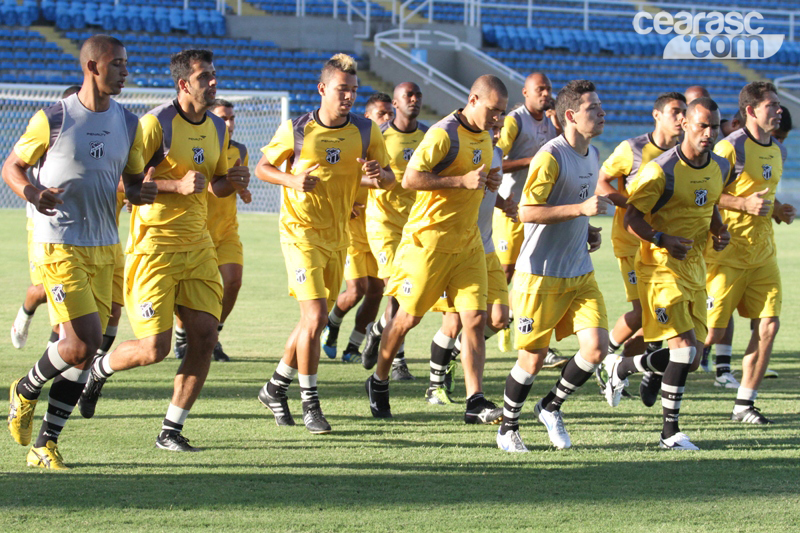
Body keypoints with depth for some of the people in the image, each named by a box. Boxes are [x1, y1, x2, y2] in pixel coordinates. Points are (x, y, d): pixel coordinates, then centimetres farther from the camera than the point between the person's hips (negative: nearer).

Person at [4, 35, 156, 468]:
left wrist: (139, 192, -8)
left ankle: (45, 445, 14)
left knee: (83, 353, 4)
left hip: (104, 248, 6)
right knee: (83, 343, -16)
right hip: (58, 247, -6)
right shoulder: (53, 119, -7)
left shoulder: (128, 124, 8)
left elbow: (133, 180, 17)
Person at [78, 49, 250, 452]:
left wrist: (232, 182, 0)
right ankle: (99, 371, 22)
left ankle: (171, 430, 8)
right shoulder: (157, 123, -13)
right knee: (154, 349, -10)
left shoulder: (218, 128, 10)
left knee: (205, 336, -4)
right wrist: (177, 185, -24)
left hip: (198, 245, 7)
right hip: (155, 247, -7)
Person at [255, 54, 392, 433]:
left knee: (314, 320, 12)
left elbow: (390, 179, 8)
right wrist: (292, 179, -18)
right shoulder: (295, 130, -7)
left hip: (338, 236, 5)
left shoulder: (367, 132, 1)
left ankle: (275, 388, 31)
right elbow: (262, 167, 2)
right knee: (315, 317, -15)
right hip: (301, 232, -5)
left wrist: (378, 173, -17)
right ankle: (310, 403, -4)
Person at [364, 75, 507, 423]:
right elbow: (410, 178, -21)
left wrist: (487, 184, 7)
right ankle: (379, 382, 25)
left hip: (468, 243, 7)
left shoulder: (484, 136, 12)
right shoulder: (444, 134, -16)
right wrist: (463, 181, -24)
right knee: (409, 317, 4)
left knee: (475, 319, -4)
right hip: (429, 240, -7)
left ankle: (475, 402, -7)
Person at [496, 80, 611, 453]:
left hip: (580, 273, 7)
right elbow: (527, 211, -22)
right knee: (533, 358, -1)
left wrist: (587, 231, 9)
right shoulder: (551, 157, -16)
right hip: (540, 274, -7)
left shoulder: (591, 154, 11)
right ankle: (508, 428, 21)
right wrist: (581, 208, -25)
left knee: (597, 347, -7)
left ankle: (551, 407, 17)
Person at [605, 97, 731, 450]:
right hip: (661, 267, -7)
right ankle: (670, 432, 0)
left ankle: (622, 368, 31)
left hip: (694, 267, 8)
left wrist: (720, 233, 3)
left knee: (690, 355, 7)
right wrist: (663, 240, -26)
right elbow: (632, 218, -11)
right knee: (685, 346, -16)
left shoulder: (720, 169, 6)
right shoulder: (661, 170, -16)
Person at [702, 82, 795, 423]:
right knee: (712, 331, -7)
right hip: (727, 251, -7)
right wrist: (744, 204, -22)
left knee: (768, 325, -2)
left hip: (762, 251, 7)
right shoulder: (731, 147, -12)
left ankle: (744, 404, 5)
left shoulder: (778, 152, 13)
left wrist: (777, 210, 8)